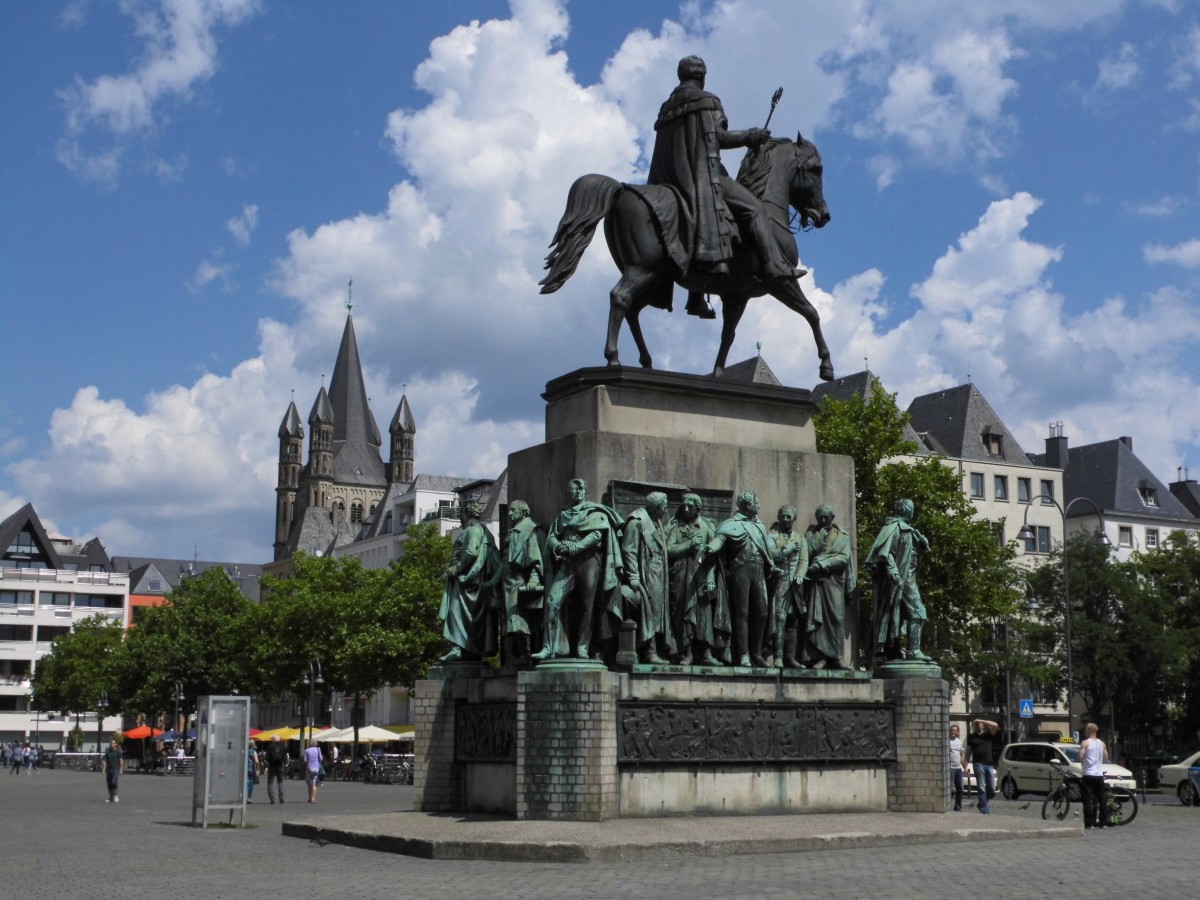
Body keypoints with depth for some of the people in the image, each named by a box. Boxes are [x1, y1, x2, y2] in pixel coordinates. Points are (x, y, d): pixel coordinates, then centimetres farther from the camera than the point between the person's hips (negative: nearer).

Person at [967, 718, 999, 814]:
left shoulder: (987, 734, 11)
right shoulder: (971, 737, 9)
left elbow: (995, 725, -6)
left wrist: (981, 720, -5)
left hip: (989, 764, 2)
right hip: (978, 764, -2)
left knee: (992, 789, 4)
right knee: (981, 788, -4)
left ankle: (981, 803, 24)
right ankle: (985, 810, -2)